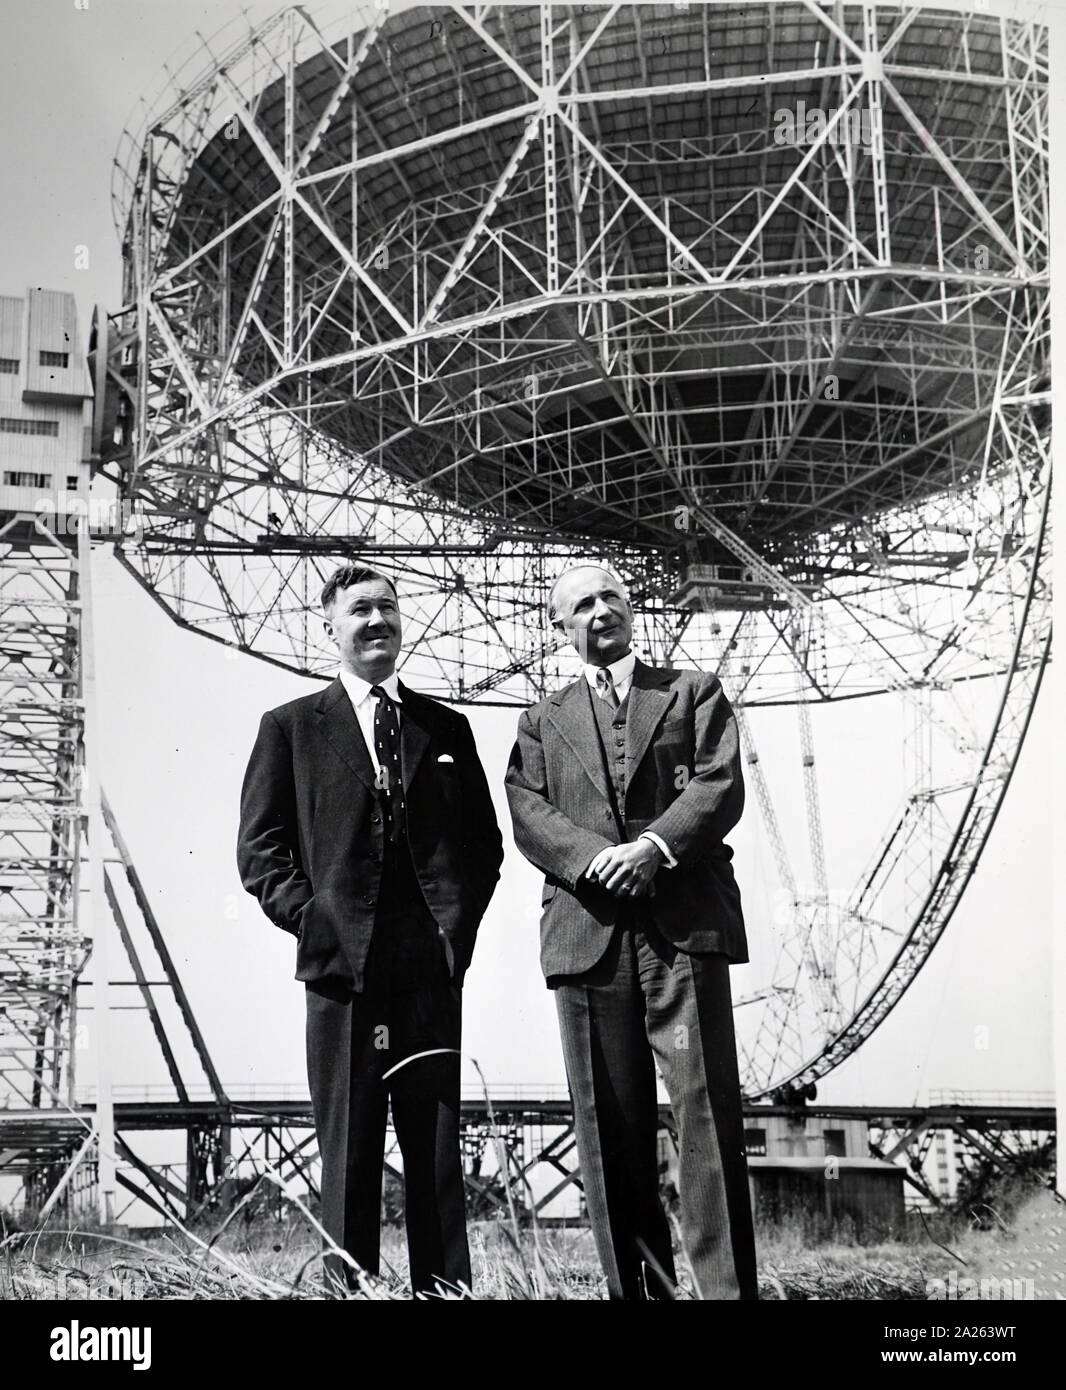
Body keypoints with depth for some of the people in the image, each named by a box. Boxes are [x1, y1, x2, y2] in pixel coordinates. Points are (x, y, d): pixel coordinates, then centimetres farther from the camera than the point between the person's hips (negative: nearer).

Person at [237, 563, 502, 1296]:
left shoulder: (446, 727, 15)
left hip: (432, 961, 2)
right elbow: (260, 845, 5)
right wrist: (308, 917, -7)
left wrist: (460, 919, 2)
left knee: (438, 1148, 5)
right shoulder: (290, 727, 9)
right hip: (341, 959, -2)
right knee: (348, 1150, 3)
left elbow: (485, 840, 16)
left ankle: (445, 1288, 12)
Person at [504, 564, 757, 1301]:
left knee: (709, 1113, -7)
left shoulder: (695, 691, 17)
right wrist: (597, 858, -12)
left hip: (684, 925, -2)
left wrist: (655, 846, -14)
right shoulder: (544, 721, 21)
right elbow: (529, 815, 6)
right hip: (588, 932, 2)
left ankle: (729, 1287, -4)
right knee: (611, 1130, 2)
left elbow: (722, 785, 2)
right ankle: (639, 1287, 8)